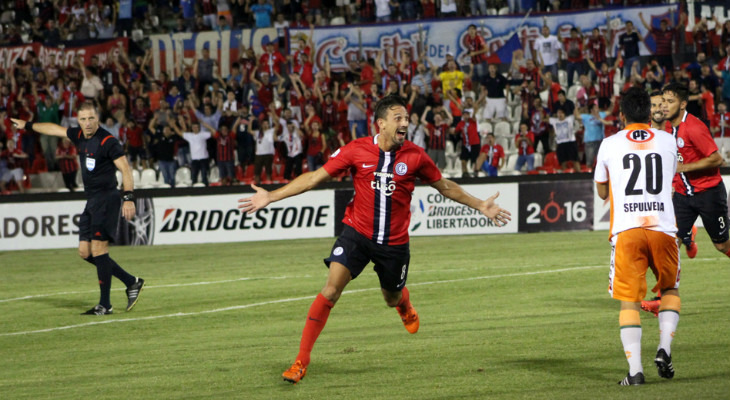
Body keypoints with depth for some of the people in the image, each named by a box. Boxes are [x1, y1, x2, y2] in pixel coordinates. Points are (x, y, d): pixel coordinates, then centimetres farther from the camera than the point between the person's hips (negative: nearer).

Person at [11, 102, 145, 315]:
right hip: (92, 201, 9)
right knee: (85, 251, 7)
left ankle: (105, 305, -11)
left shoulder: (108, 141, -13)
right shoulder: (79, 136, 11)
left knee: (98, 248, -14)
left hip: (107, 198, -9)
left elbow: (125, 169, -17)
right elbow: (54, 129, 28)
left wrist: (128, 198, -26)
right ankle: (132, 282, 16)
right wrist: (28, 126, 41)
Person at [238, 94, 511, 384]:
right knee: (331, 289, -17)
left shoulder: (415, 156, -5)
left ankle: (404, 303, 59)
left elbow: (444, 186, 11)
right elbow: (315, 177, -3)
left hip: (395, 241, 2)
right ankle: (302, 360, -11)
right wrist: (270, 197, -7)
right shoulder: (357, 150, -9)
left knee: (392, 299, 16)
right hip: (357, 233, -2)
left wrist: (480, 206, 11)